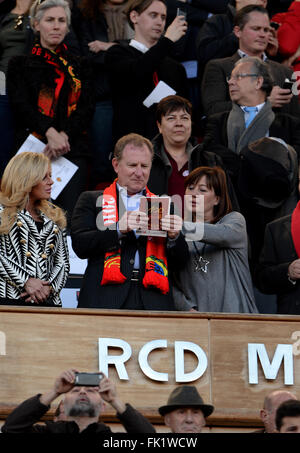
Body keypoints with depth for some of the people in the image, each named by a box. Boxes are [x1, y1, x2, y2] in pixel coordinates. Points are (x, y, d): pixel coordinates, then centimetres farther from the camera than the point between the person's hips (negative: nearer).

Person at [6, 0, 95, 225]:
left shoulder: (79, 66, 19)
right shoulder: (21, 64, 12)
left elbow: (87, 108, 7)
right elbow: (21, 106, -1)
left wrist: (65, 135, -12)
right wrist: (50, 132, -18)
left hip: (73, 150, 2)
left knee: (69, 217, -13)